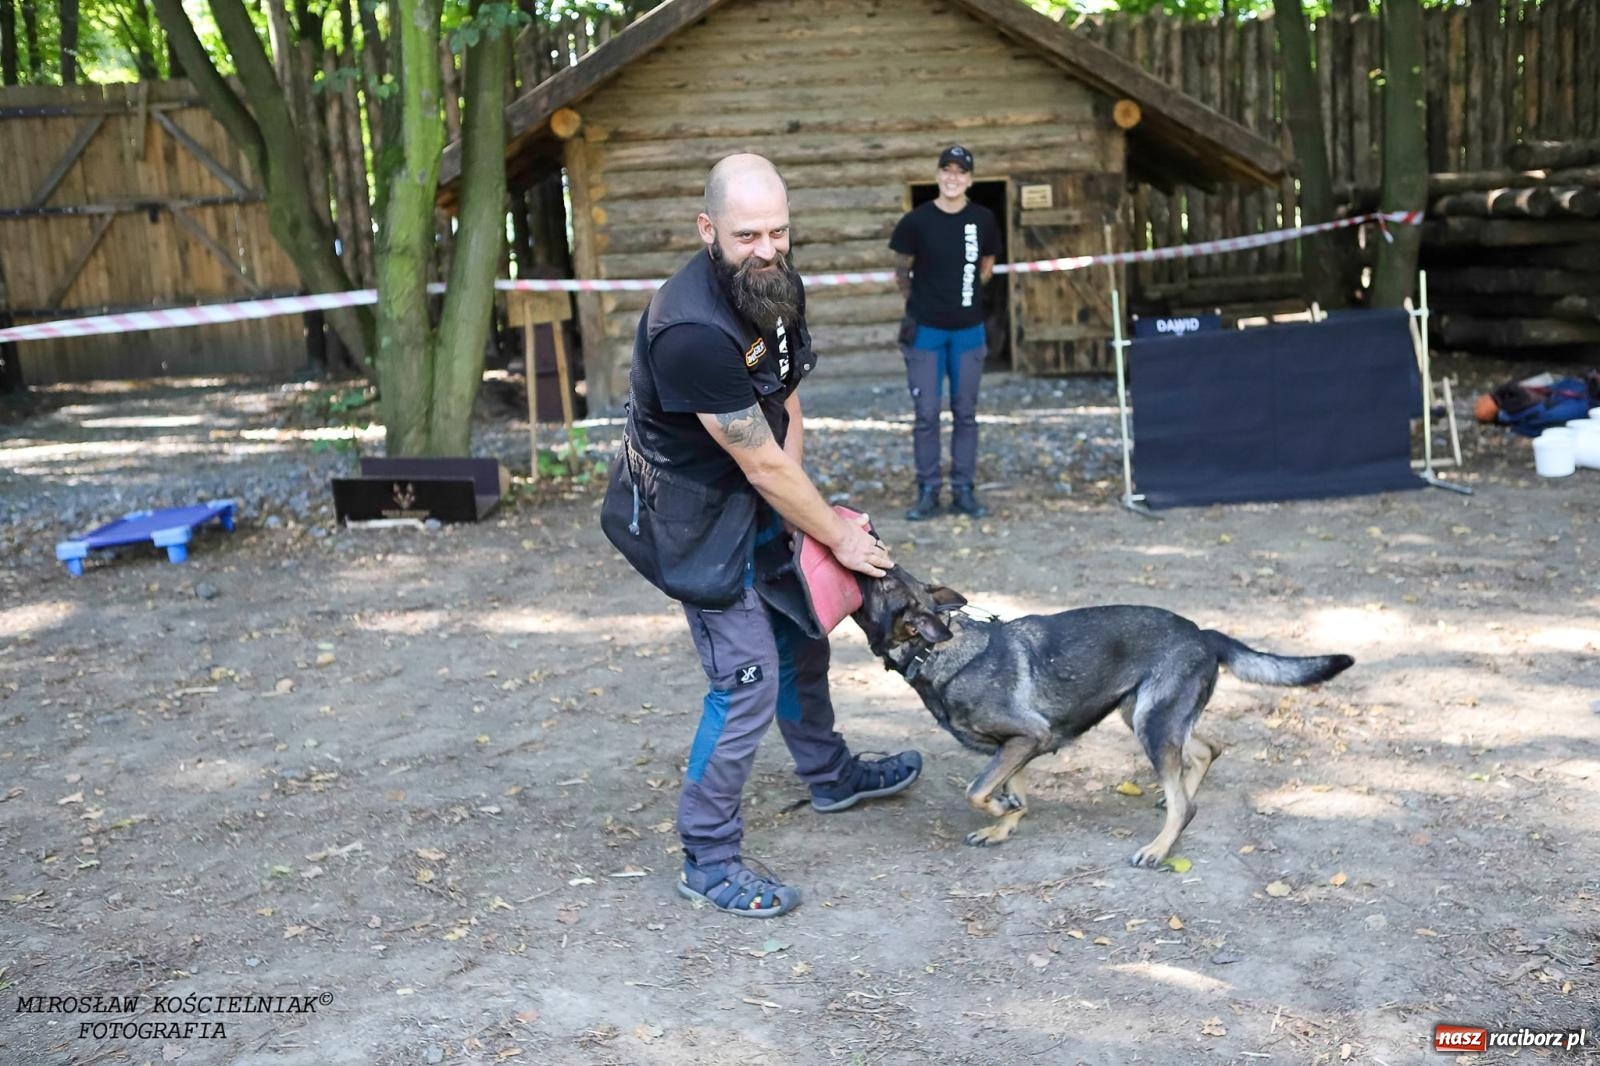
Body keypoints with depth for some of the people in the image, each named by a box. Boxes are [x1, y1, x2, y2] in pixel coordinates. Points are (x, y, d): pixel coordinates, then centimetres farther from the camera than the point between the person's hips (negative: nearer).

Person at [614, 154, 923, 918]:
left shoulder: (775, 284, -6)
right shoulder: (693, 331, -34)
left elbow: (785, 403, 2)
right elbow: (763, 464, -26)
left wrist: (801, 504, -11)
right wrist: (837, 536, -14)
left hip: (754, 500, 9)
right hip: (698, 513, -9)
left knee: (799, 636, 22)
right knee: (748, 680, -7)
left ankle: (830, 774, 46)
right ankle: (708, 860, 10)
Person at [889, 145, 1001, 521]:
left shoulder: (983, 219, 0)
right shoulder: (917, 220, -6)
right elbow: (902, 269, 6)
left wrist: (967, 294, 10)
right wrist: (913, 305, 4)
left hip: (969, 330, 2)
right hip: (925, 330, -2)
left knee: (965, 413, 6)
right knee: (926, 413, -1)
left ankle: (964, 490, 13)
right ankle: (928, 492, 6)